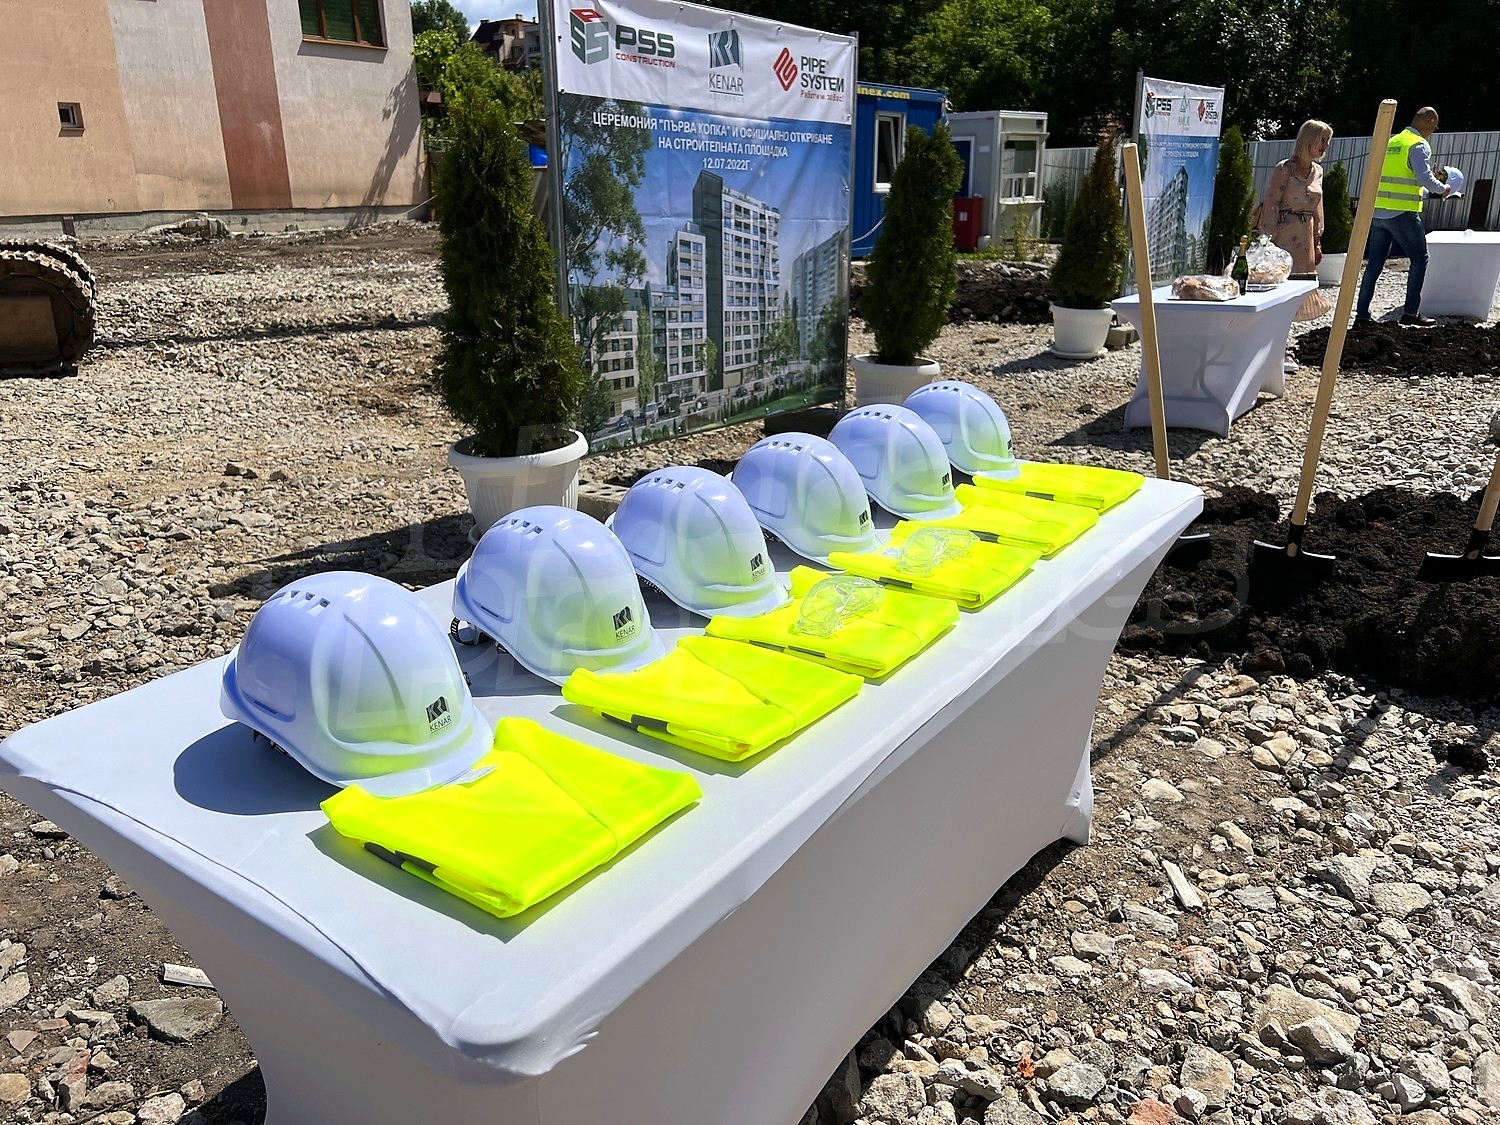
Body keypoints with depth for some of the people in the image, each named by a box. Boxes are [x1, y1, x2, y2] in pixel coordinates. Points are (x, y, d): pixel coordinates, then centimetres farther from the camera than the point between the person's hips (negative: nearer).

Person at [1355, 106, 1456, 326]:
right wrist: (1443, 189, 3)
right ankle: (1411, 312, 4)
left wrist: (1426, 191, 25)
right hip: (1402, 213, -7)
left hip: (1378, 211, 7)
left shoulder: (1390, 142, 16)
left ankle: (1362, 313, 4)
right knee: (1419, 259, 5)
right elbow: (1425, 177, -15)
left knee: (1375, 262, 7)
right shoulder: (1419, 145, -6)